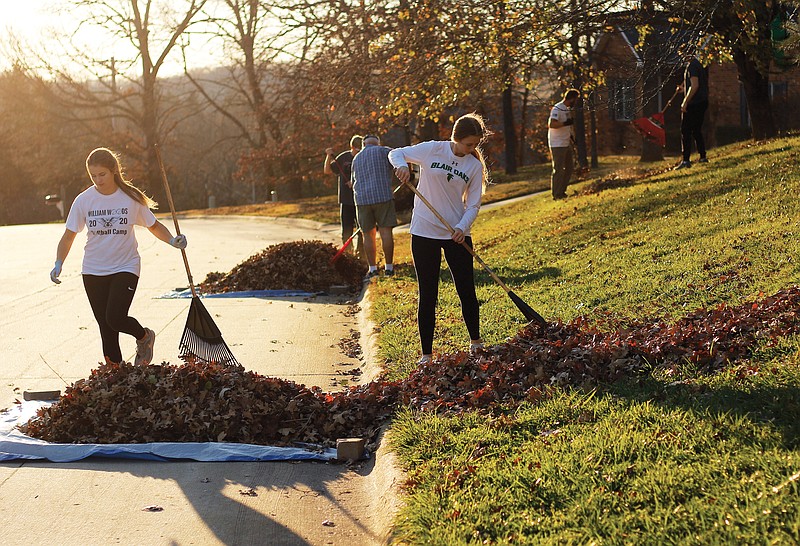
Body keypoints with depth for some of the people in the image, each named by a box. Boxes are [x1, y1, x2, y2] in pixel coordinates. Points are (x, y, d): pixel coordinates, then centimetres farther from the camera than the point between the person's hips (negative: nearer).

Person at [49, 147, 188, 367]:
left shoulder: (131, 198, -6)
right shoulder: (83, 200, -4)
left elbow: (154, 226, 6)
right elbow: (68, 236, 2)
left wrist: (172, 240, -12)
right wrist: (59, 263, -12)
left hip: (126, 267, -2)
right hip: (93, 271, 2)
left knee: (115, 318, -18)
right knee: (105, 327, 4)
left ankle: (144, 337, 13)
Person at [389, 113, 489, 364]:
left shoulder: (475, 166, 1)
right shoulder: (432, 150, -3)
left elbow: (473, 205, 0)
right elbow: (395, 153, 7)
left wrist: (462, 228, -19)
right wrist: (401, 165, -16)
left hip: (457, 234, 1)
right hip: (424, 232, -1)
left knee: (467, 291, 4)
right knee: (427, 295, 2)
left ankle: (475, 341, 27)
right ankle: (426, 354, 10)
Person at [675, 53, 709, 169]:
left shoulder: (692, 65, -14)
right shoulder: (701, 65, 16)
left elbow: (695, 85, -21)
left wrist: (685, 102, -20)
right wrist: (684, 88, 23)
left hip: (693, 103, -9)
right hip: (702, 102, 9)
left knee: (685, 131, -7)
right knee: (697, 130, 16)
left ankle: (686, 160, -11)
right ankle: (703, 157, 16)